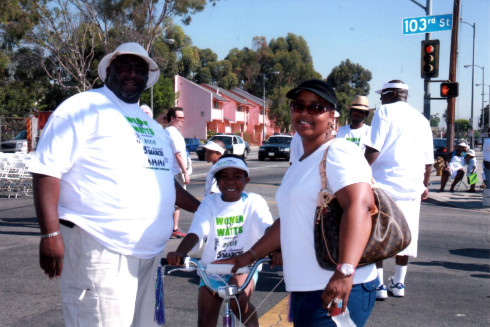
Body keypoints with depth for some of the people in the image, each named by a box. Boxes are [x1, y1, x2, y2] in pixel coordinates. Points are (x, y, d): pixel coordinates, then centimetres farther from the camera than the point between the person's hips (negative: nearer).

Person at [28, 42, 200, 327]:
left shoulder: (151, 125, 21)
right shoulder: (83, 108, -4)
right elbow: (47, 170, -12)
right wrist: (50, 234, -20)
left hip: (148, 249, 8)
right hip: (99, 250, -8)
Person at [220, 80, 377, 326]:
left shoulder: (338, 153, -11)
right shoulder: (299, 164, 19)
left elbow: (360, 204, -26)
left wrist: (345, 271, -36)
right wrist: (249, 256, 23)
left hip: (338, 292, -9)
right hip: (304, 289, 9)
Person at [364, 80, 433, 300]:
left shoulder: (386, 112, -4)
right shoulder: (422, 120, 15)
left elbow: (373, 150, -14)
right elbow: (428, 160, 17)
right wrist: (424, 185, 28)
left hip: (384, 184, -6)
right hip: (411, 187, 6)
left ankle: (378, 284, 3)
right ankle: (399, 283, 20)